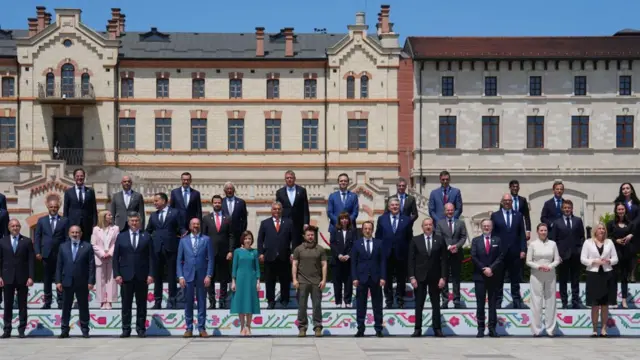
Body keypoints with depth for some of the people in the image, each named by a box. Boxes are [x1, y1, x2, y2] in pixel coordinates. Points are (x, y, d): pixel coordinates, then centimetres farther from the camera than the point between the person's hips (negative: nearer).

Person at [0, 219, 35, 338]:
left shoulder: (27, 241, 3)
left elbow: (31, 260, 0)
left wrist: (31, 277, -7)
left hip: (22, 278, -1)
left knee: (22, 305, 3)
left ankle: (22, 330, 7)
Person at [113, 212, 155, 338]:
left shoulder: (146, 237, 7)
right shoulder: (121, 237, 8)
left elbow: (151, 257, 3)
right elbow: (116, 257, 6)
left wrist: (151, 274, -6)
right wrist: (116, 274, -4)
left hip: (142, 276, 0)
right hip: (126, 276, 0)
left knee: (141, 304, 4)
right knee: (126, 304, 2)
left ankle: (141, 329, 12)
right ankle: (126, 329, 8)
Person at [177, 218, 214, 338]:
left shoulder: (206, 239, 6)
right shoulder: (183, 240, 9)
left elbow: (210, 259, 2)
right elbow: (179, 260, 8)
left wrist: (208, 275, -7)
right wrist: (180, 276, -2)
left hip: (202, 276, -1)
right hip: (188, 276, 1)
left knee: (202, 303, 3)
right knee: (188, 303, 2)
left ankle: (202, 328, 8)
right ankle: (189, 328, 9)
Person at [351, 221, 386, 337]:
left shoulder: (379, 243, 7)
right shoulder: (357, 244, 6)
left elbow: (383, 261, 4)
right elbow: (353, 262, 3)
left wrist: (382, 277, -4)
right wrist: (354, 278, -6)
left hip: (376, 278, 0)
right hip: (361, 278, 0)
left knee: (377, 305, 3)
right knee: (361, 305, 2)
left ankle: (378, 329, 8)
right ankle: (360, 329, 7)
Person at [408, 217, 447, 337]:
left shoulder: (440, 240, 2)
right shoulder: (415, 240, 2)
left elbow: (444, 260, 1)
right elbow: (411, 260, 1)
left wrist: (443, 277, -6)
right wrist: (412, 277, -7)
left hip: (435, 277, 0)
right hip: (420, 277, 0)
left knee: (436, 304, 5)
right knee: (419, 304, 2)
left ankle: (437, 329, 9)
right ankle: (418, 329, 6)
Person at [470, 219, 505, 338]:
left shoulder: (497, 240, 8)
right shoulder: (475, 240, 8)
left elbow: (501, 256, -1)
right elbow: (473, 257, -1)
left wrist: (491, 268, -12)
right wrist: (483, 269, -10)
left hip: (494, 276, 0)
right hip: (479, 276, 0)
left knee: (493, 303, 3)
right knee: (480, 303, 0)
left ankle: (492, 328, 5)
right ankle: (481, 328, 2)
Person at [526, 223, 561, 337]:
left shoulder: (552, 244, 5)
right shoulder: (533, 244, 0)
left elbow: (557, 260, 4)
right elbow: (528, 261, 0)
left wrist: (549, 266, -13)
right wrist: (538, 266, -15)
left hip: (550, 275, 2)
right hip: (536, 276, -2)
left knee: (550, 301, 4)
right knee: (536, 302, -2)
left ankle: (550, 328, 9)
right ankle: (536, 329, 2)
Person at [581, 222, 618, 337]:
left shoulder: (609, 242, 8)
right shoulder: (588, 242, 2)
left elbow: (615, 259, 9)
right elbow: (583, 259, -1)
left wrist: (608, 261, -11)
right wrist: (594, 261, -14)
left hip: (607, 275, 2)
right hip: (593, 275, -2)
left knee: (605, 304, 5)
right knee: (595, 305, 0)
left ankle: (603, 329, 13)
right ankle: (595, 330, 7)